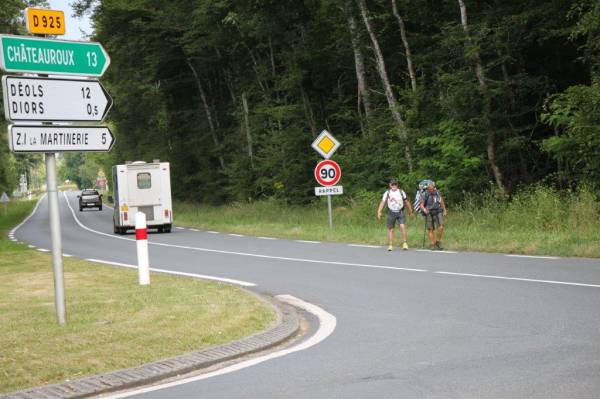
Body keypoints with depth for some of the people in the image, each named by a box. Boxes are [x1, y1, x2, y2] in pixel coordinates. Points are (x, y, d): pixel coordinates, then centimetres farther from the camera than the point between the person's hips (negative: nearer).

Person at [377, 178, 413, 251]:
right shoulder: (387, 193, 3)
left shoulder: (401, 192, 6)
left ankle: (404, 243, -10)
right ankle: (390, 245, 11)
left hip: (400, 212, 0)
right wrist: (379, 211, -16)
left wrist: (411, 212, 16)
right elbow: (383, 202, -3)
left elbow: (406, 202, 13)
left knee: (402, 226, -17)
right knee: (390, 229, 4)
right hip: (391, 212, 0)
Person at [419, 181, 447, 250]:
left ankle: (438, 242, -2)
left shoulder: (437, 192, 2)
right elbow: (422, 205, -5)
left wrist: (444, 210, 23)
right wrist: (424, 209, -26)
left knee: (441, 226, -16)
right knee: (430, 229, -2)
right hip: (429, 213, -2)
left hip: (438, 212, 2)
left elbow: (441, 201, 19)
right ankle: (432, 244, 6)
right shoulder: (425, 194, -6)